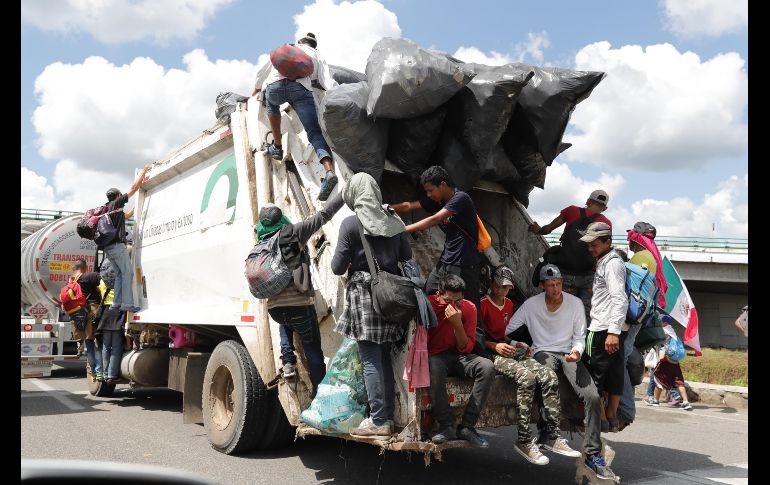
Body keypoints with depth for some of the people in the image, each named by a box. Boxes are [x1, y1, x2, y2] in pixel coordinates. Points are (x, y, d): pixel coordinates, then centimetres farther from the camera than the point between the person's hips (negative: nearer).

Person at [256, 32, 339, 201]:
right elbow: (328, 83, 14)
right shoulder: (317, 56, 32)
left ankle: (277, 147, 29)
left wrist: (256, 90, 60)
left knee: (272, 104, 37)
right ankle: (330, 171, -26)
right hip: (301, 88, -2)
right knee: (315, 133, -2)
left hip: (275, 86, 2)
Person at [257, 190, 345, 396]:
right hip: (300, 304, -4)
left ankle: (288, 361, 22)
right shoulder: (293, 233, -3)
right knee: (313, 351, 9)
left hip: (274, 308, 4)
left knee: (285, 323, 38)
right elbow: (324, 215, -4)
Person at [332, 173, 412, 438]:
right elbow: (407, 257, 14)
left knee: (371, 361, -2)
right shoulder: (393, 220, 8)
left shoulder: (351, 223, -7)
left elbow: (338, 267, -6)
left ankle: (378, 421, 0)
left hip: (363, 294, -6)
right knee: (384, 358, 13)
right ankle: (389, 416, 19)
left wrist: (352, 261, 15)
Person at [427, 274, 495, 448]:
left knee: (487, 367, -25)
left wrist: (458, 324, -22)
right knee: (435, 367, -39)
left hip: (458, 357, 3)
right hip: (435, 357, -3)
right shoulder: (428, 304, -11)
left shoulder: (469, 308, -4)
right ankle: (447, 426, -28)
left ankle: (467, 427, -22)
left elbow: (466, 348, -7)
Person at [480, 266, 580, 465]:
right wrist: (495, 346, -18)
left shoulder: (509, 304, 21)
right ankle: (523, 441, -27)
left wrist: (517, 344, 11)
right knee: (527, 377, -33)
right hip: (493, 355, -7)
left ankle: (554, 436, -14)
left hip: (511, 352, 7)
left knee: (550, 376, -16)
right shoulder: (482, 304, -2)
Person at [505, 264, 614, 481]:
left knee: (592, 397, -20)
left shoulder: (575, 303, 3)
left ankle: (593, 454, -12)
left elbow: (579, 338, 6)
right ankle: (548, 434, -25)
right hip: (543, 352, -2)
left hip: (569, 354, 2)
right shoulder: (531, 304, 0)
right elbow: (506, 330, 5)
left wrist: (577, 351, -16)